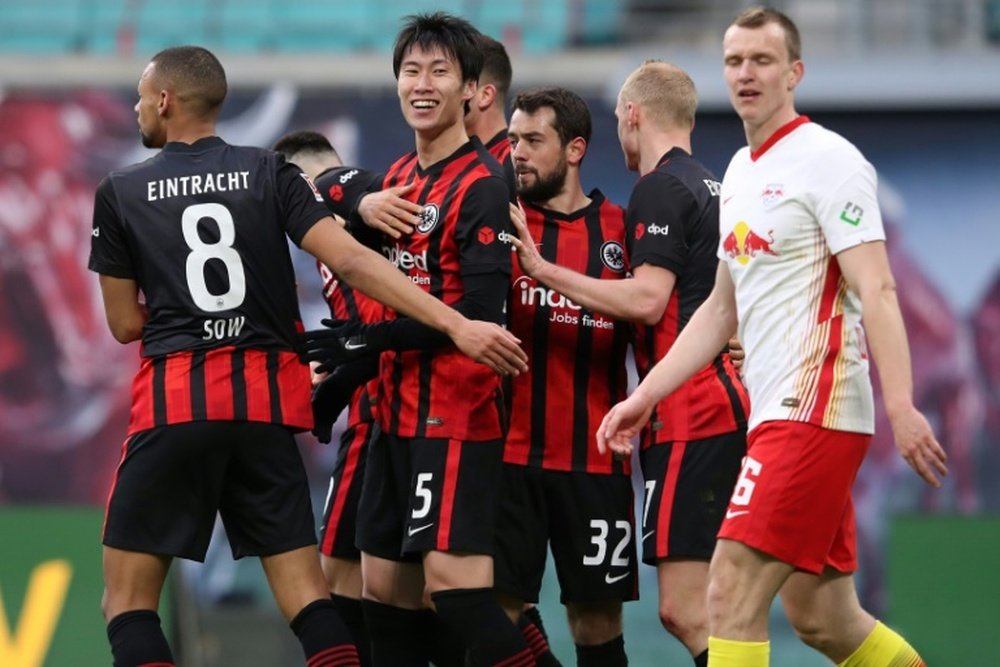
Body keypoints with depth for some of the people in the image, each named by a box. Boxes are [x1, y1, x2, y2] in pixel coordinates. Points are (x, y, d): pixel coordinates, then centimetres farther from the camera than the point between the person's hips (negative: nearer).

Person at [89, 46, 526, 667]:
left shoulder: (120, 194, 5)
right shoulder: (270, 173, 7)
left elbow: (125, 323, 9)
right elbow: (352, 261, -6)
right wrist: (458, 325, -10)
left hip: (172, 404, -2)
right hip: (264, 405, 3)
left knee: (129, 600, 4)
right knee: (305, 593, 5)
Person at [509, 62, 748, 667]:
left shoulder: (660, 189, -9)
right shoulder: (711, 186, 20)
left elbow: (647, 299, -19)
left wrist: (544, 271, -15)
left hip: (690, 417, -10)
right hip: (725, 406, 10)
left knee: (684, 609, -13)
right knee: (697, 609, 11)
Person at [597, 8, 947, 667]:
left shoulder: (828, 160, -8)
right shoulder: (740, 173, 17)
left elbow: (875, 289, -17)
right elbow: (723, 307, 25)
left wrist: (900, 404, -26)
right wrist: (645, 397, 20)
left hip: (816, 410, -9)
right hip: (778, 414, 9)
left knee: (732, 593, -14)